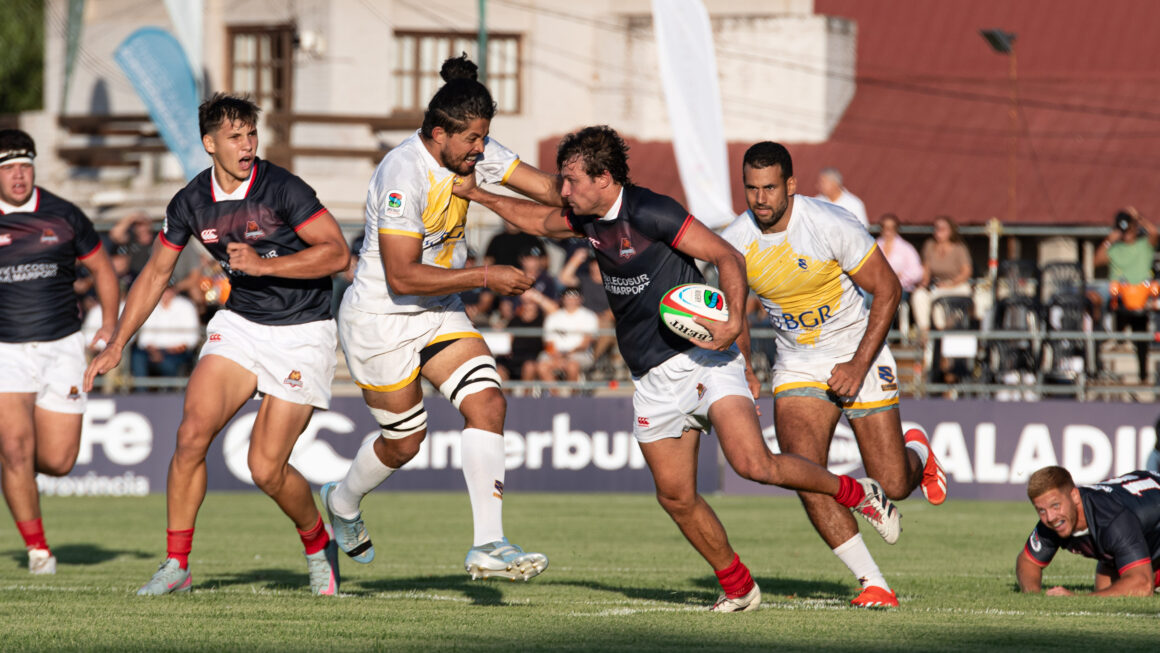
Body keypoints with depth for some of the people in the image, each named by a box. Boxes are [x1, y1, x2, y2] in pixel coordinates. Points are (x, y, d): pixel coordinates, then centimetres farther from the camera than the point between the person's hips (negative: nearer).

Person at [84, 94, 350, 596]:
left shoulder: (281, 189, -17)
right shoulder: (190, 203, -2)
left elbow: (337, 252, -19)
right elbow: (156, 273, 11)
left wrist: (264, 264, -28)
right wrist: (116, 345, 9)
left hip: (303, 333, -4)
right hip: (239, 324, 4)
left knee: (266, 469, -9)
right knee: (192, 433, -15)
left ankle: (318, 545, 21)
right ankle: (176, 564, -3)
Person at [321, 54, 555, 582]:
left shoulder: (471, 152, -5)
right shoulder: (404, 175, -29)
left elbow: (546, 187, -4)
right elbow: (402, 276, -29)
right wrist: (484, 277, -28)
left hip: (438, 314, 7)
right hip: (379, 318, -7)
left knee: (488, 404, -12)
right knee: (405, 440, 7)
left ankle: (487, 546, -13)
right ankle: (343, 501, 39)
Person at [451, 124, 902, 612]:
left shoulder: (650, 212, -18)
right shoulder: (589, 219, 7)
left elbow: (727, 257, -18)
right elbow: (541, 221, 29)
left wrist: (734, 320, -30)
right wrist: (478, 195, 26)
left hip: (700, 357, -8)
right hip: (652, 379, 8)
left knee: (753, 464, -23)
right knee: (675, 496, 3)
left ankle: (856, 493, -1)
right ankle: (738, 587, 18)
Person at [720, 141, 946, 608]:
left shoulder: (830, 225, -22)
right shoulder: (734, 243, -10)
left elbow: (888, 290, -13)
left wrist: (859, 366, -17)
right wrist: (743, 369, -4)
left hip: (859, 358, -3)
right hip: (796, 367, 3)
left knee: (892, 486, -3)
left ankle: (917, 455, 37)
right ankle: (872, 582, -10)